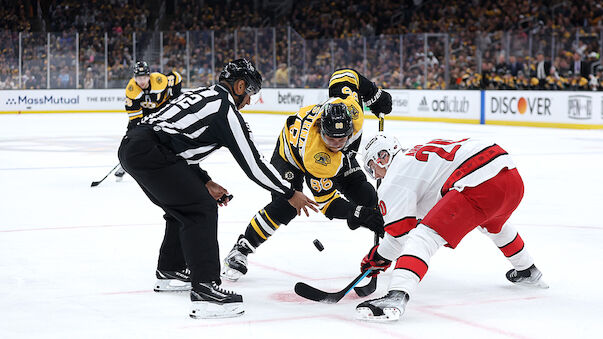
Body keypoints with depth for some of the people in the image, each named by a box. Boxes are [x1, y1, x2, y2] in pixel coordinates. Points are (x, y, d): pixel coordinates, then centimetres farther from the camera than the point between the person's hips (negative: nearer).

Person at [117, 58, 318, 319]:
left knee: (183, 207, 26)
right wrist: (290, 195, 7)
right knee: (201, 209, -8)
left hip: (132, 144, 10)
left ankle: (170, 272, 39)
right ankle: (205, 290, -16)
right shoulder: (226, 109, -4)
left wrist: (206, 183, 29)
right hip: (150, 152, -10)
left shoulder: (202, 95, 23)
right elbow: (252, 163, -2)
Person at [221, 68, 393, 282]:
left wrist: (376, 96, -13)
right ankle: (240, 250, -5)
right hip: (291, 152, -6)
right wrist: (358, 215, -49)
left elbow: (344, 76, -19)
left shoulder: (350, 106, -39)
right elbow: (326, 201, -36)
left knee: (366, 198, -4)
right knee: (284, 208, -21)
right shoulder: (317, 161, -46)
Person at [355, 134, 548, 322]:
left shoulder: (394, 180, 7)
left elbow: (400, 234, 3)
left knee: (424, 236, -12)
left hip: (480, 185, -9)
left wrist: (378, 258, 20)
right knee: (493, 224, 41)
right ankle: (527, 272, 56)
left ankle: (397, 296, -32)